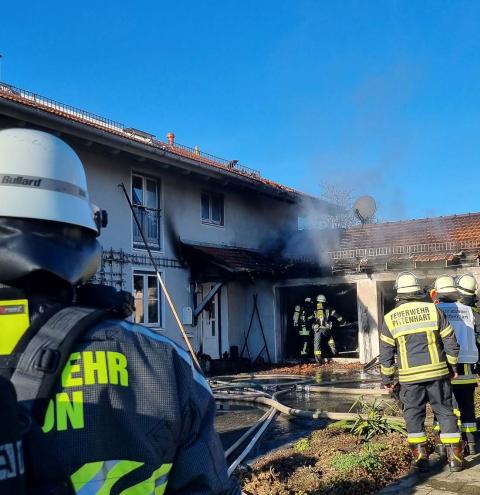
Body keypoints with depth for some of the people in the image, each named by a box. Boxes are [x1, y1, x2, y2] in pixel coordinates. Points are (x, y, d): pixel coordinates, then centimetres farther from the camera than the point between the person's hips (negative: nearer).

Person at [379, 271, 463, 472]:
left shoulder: (390, 318, -1)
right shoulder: (433, 310, -2)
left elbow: (386, 354, 3)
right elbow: (451, 343, 2)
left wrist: (387, 378, 13)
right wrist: (452, 366, 15)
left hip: (409, 377, 0)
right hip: (437, 373, 1)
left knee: (414, 415, 11)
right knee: (445, 412, 10)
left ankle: (420, 457, 11)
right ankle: (455, 457, 13)